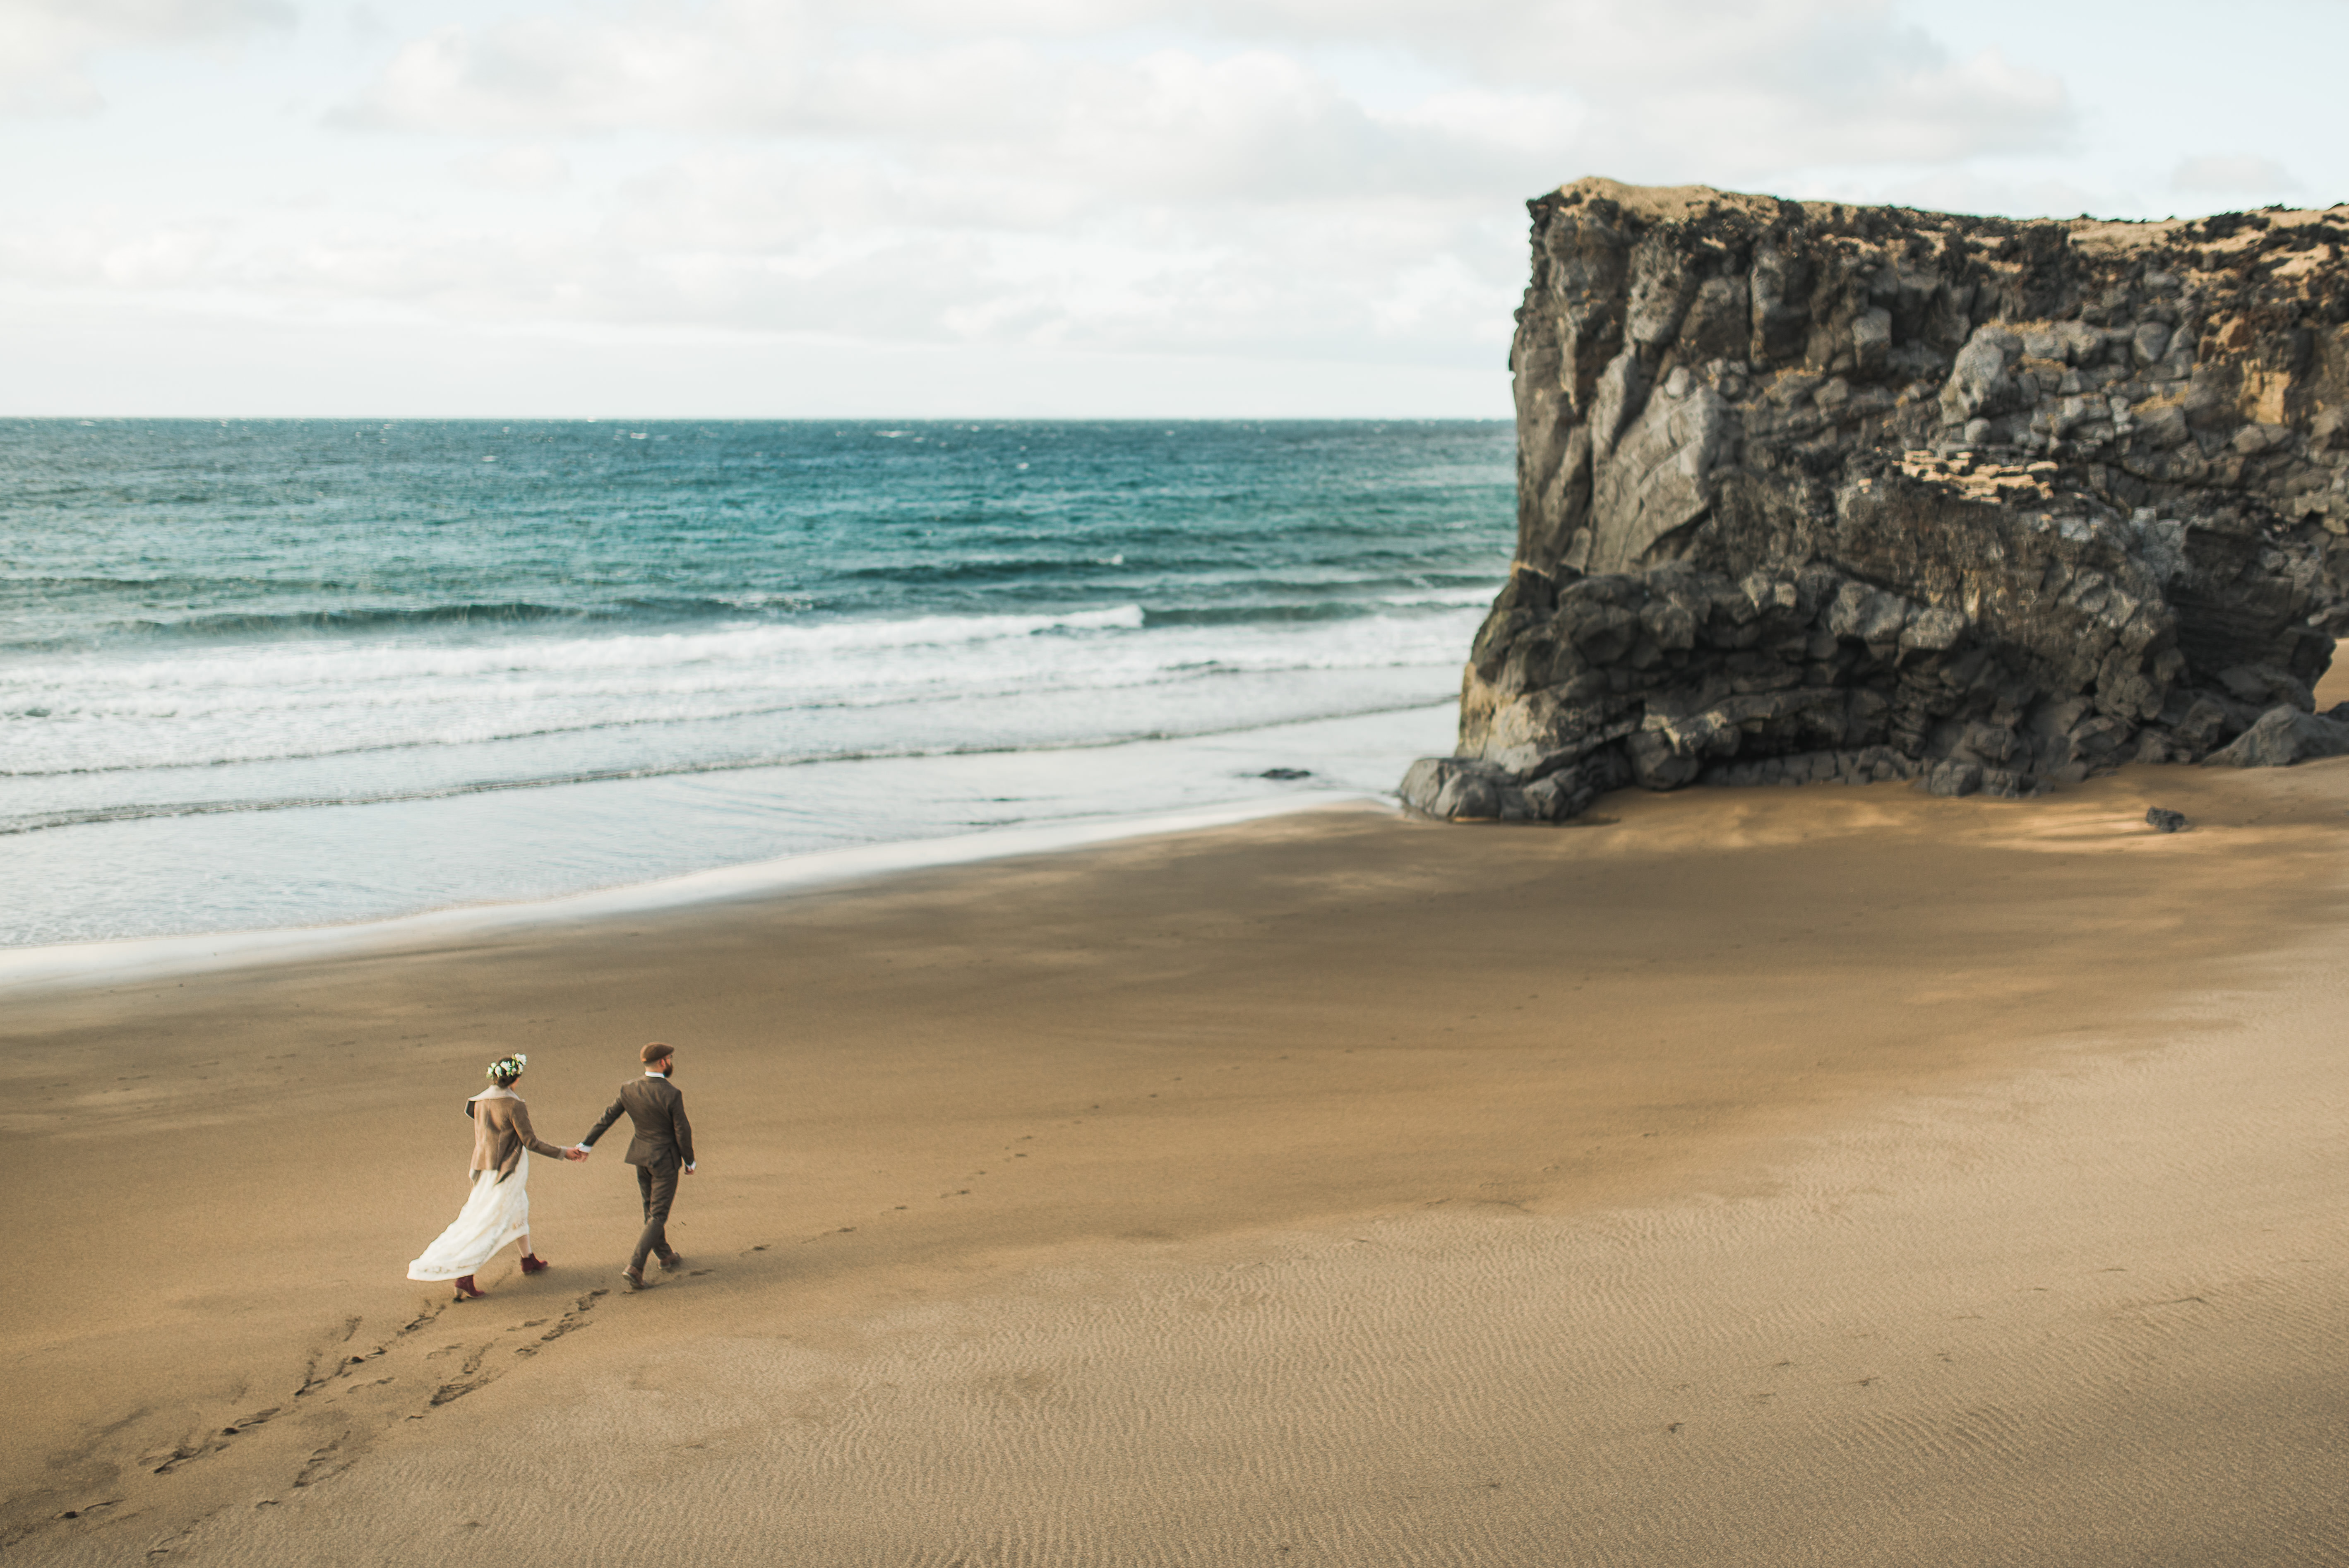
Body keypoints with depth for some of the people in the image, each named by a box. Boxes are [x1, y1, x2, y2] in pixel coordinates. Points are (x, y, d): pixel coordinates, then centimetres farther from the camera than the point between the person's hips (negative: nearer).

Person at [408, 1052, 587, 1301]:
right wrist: (562, 1154, -7)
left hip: (485, 1165, 8)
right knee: (491, 1224, -6)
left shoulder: (480, 1101, 3)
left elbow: (478, 1139, 13)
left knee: (519, 1208, 27)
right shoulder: (514, 1105, -19)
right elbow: (530, 1142, -15)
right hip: (508, 1169, -8)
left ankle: (529, 1260, 42)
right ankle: (465, 1277, -13)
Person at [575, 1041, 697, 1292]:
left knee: (651, 1209, 21)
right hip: (665, 1159, -6)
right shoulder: (671, 1095, -24)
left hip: (641, 1156, 6)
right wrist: (690, 1161, -1)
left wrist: (587, 1144, 14)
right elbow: (682, 1131, -17)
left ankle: (666, 1257, 36)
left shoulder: (629, 1089, -8)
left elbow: (607, 1117, 2)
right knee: (658, 1216, 1)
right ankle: (635, 1267, -8)